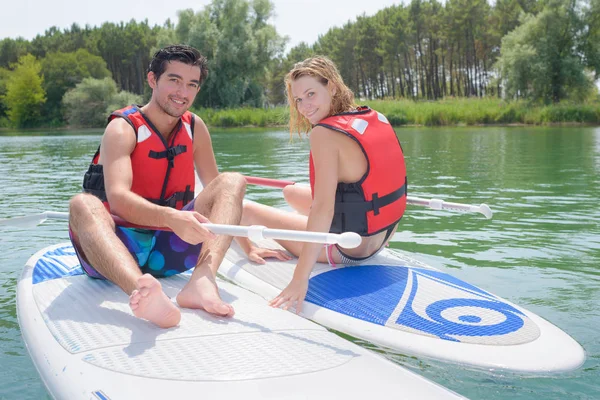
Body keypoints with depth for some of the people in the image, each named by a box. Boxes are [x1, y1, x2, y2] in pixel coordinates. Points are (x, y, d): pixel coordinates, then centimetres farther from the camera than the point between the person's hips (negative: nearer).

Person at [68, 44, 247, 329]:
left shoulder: (195, 128, 6)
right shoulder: (123, 129, -10)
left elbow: (219, 191, 15)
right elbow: (118, 198, -28)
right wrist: (171, 217, -45)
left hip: (170, 250, 4)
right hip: (119, 252, -4)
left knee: (233, 181, -12)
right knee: (83, 204, -34)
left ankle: (202, 280, -40)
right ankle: (145, 294, -64)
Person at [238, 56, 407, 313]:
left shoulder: (325, 132, -22)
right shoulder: (378, 119, 0)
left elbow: (323, 208, -31)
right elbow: (390, 185, 9)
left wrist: (300, 278, -33)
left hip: (343, 249, -8)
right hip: (379, 240, 9)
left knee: (245, 209, 5)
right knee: (291, 192, 28)